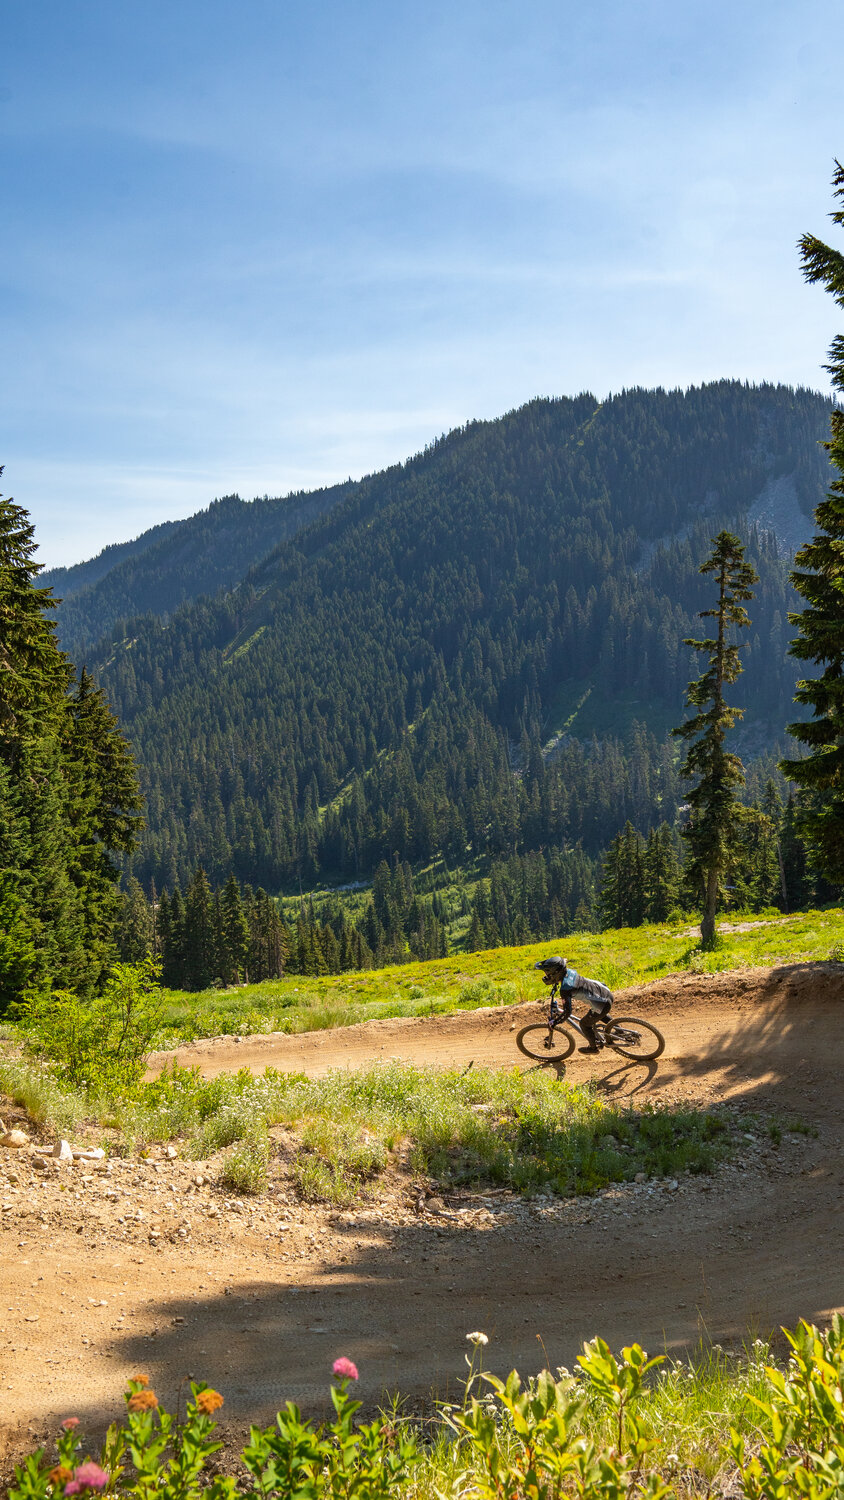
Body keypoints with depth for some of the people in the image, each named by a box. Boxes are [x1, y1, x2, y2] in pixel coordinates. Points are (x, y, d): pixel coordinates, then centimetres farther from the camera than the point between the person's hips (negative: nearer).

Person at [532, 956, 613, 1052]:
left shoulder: (565, 989, -23)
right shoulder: (569, 971, 0)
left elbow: (567, 1012, -19)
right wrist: (555, 985, 35)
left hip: (604, 1004, -8)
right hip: (608, 992, 8)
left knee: (584, 1024, 17)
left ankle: (593, 1047, 37)